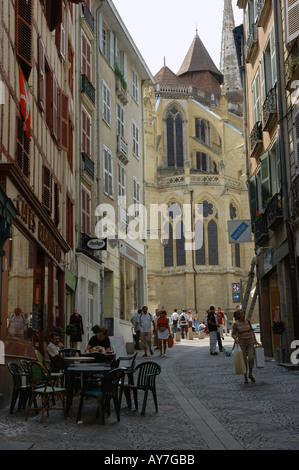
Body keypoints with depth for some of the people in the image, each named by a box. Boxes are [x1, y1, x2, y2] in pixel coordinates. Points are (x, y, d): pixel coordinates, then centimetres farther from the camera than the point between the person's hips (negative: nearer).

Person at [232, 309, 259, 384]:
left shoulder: (248, 321, 5)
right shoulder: (236, 324, -5)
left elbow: (252, 331, 15)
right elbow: (233, 334, 0)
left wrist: (255, 340, 10)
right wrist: (235, 339, -20)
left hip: (250, 342, 2)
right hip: (241, 343, -2)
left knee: (251, 358, -12)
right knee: (244, 360, -1)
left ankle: (250, 374, 9)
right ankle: (245, 377, 13)